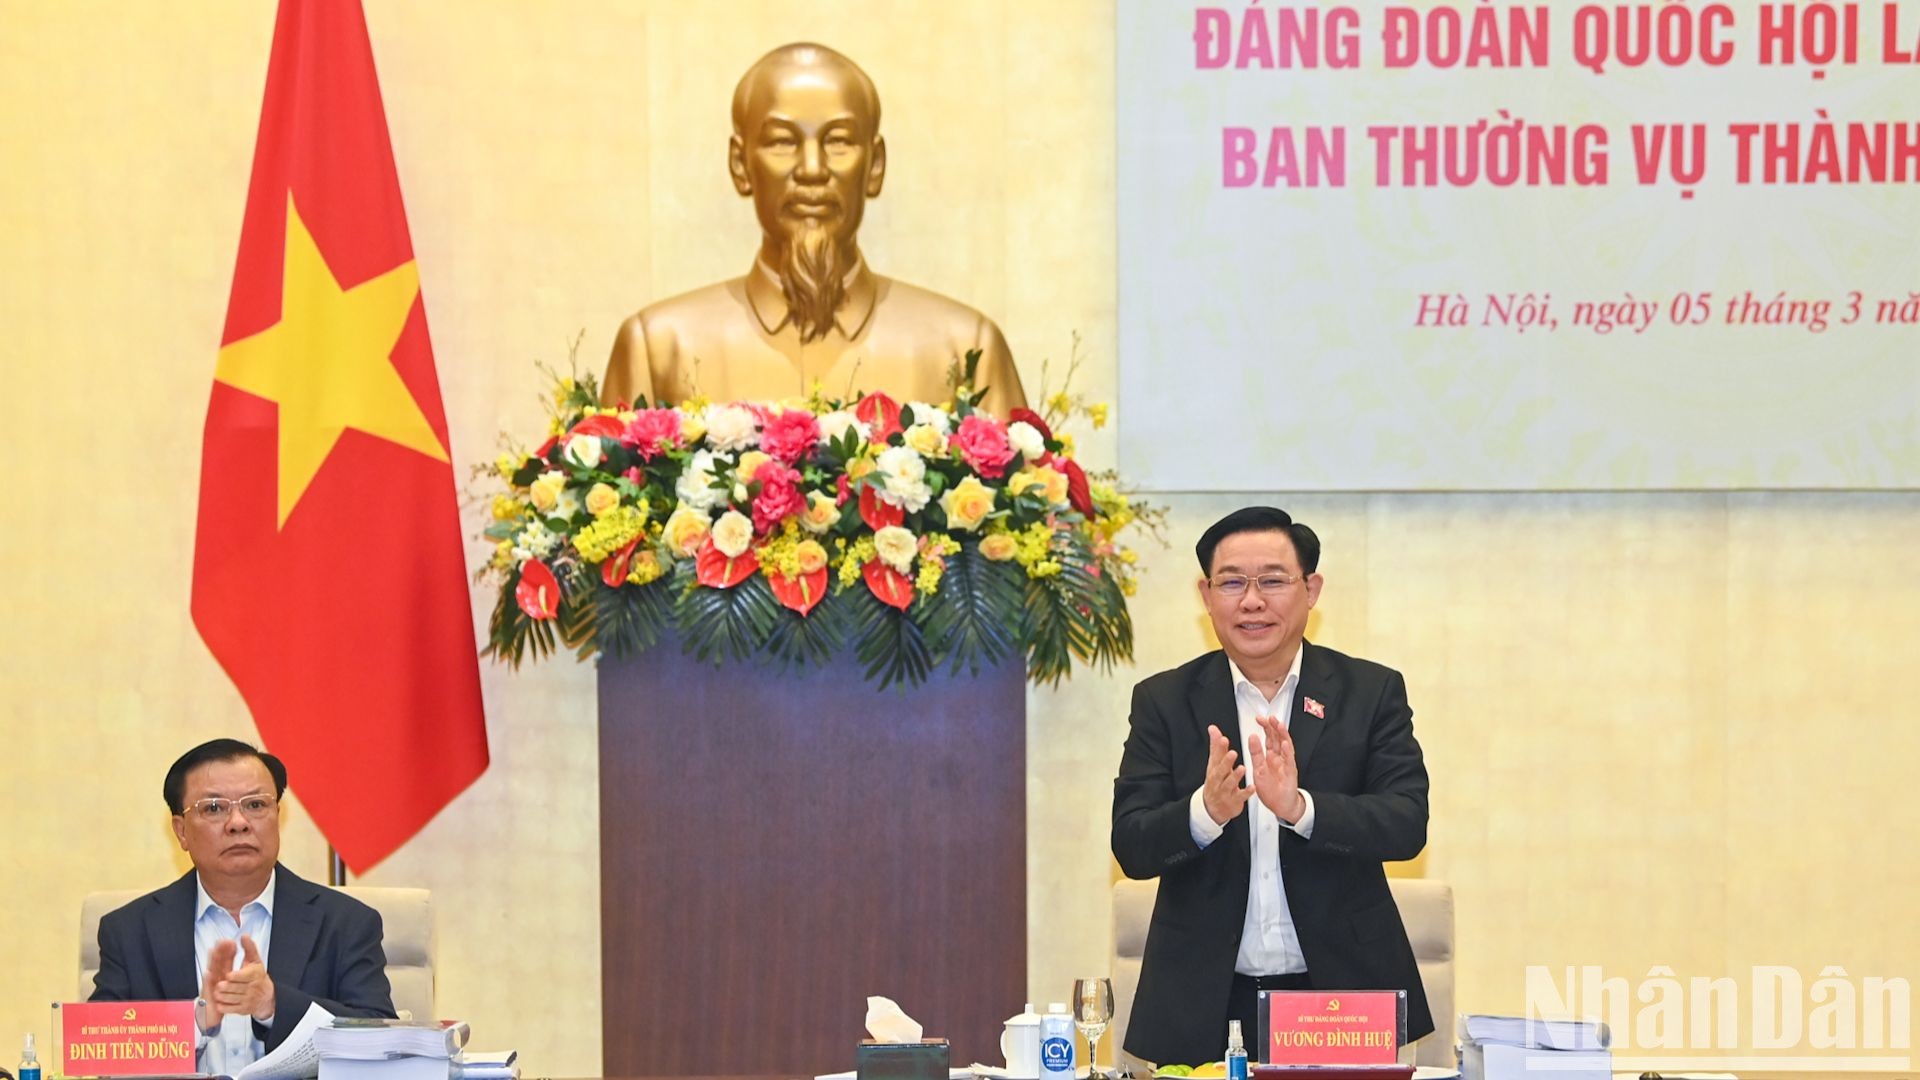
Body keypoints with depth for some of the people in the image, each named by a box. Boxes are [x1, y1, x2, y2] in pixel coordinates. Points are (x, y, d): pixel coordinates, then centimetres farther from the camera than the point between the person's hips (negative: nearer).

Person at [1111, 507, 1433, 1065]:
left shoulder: (1372, 692, 2)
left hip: (1342, 993, 0)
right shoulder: (1164, 701, 3)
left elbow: (1408, 824, -10)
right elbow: (1131, 846, -5)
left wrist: (1299, 807, -27)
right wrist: (1206, 810, -26)